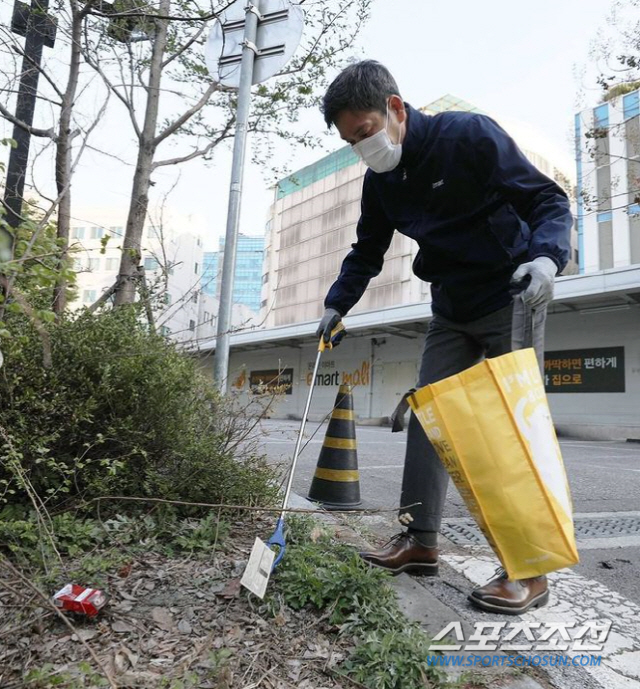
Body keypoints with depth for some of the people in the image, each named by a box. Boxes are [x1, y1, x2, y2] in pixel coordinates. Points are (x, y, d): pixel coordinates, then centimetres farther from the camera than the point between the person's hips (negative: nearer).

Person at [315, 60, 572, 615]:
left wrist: (547, 255, -32)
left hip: (511, 297, -6)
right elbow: (367, 252, 15)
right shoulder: (380, 181, 4)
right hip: (452, 308, 7)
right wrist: (337, 305, 5)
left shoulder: (472, 135, -15)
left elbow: (549, 199, -13)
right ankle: (420, 540, 10)